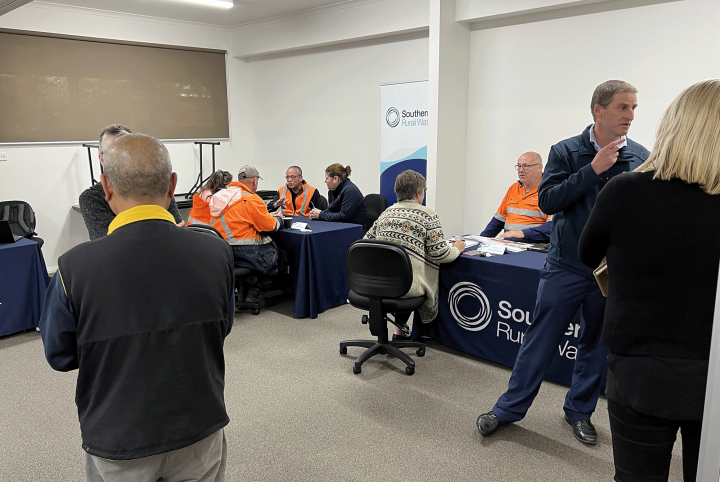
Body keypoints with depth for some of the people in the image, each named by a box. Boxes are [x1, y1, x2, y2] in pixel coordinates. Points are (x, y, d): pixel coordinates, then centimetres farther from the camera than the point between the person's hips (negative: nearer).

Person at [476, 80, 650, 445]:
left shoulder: (641, 158, 2)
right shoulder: (566, 152, -4)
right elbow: (547, 201, -13)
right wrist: (592, 170, -18)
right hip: (567, 265, -2)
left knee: (596, 345, 14)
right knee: (540, 340, 5)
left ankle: (579, 410, 34)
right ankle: (509, 408, 20)